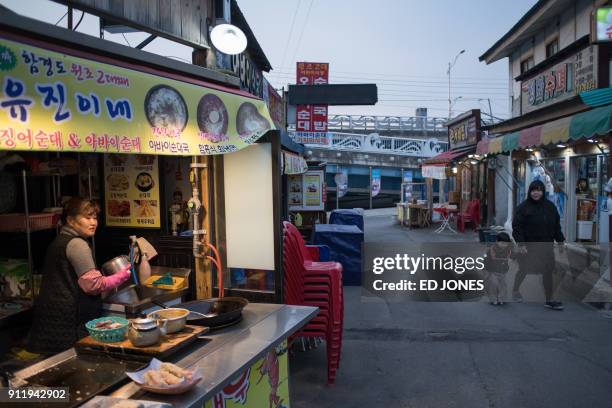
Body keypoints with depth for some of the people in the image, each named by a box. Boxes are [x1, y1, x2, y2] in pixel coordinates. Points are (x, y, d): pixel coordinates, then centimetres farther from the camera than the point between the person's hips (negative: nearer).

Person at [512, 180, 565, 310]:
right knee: (523, 270, 10)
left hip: (546, 246, 4)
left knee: (548, 272, 4)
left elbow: (556, 225, 13)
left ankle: (549, 300, 11)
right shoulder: (524, 207, -9)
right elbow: (517, 226, -13)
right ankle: (515, 290, 33)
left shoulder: (550, 206, 7)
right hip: (529, 247, -4)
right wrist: (521, 244, -20)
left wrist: (560, 241, 9)